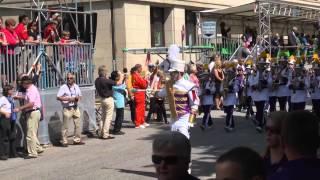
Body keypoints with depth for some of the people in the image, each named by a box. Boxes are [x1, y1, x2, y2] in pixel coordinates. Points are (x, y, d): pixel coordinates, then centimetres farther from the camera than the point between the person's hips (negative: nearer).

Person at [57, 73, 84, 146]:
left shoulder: (76, 86, 11)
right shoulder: (63, 87, -7)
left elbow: (80, 95, 21)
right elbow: (58, 97, -13)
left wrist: (78, 98, -3)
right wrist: (68, 99, -19)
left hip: (75, 108, 6)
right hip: (67, 109, -6)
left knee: (78, 125, 9)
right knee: (65, 126, -3)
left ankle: (77, 140, 20)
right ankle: (64, 141, 4)